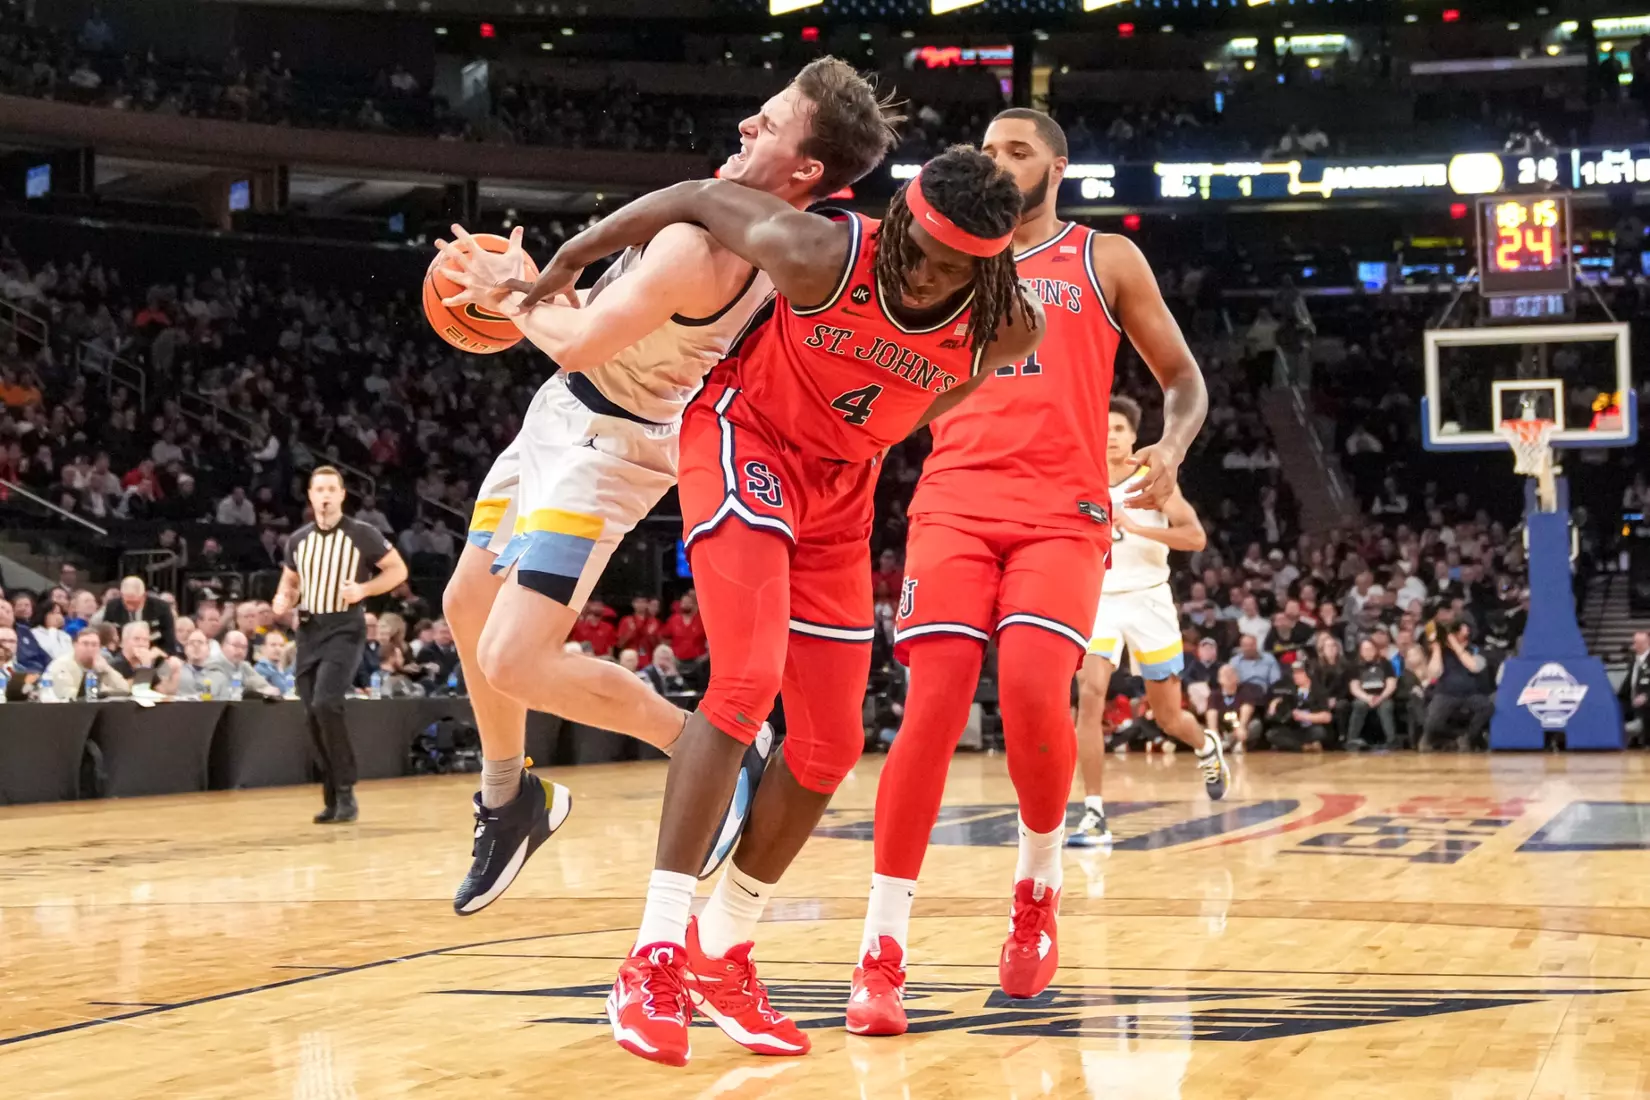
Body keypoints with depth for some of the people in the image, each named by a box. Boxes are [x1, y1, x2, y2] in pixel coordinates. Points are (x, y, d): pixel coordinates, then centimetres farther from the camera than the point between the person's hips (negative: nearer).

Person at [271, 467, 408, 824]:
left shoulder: (363, 534, -5)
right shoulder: (298, 539, 9)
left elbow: (398, 570, -1)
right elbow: (289, 584, 22)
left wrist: (363, 590, -16)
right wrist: (283, 601, -1)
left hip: (344, 630, -6)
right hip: (309, 631, 6)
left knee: (326, 704, -23)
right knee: (313, 716, 4)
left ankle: (346, 792, -12)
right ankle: (333, 800, 15)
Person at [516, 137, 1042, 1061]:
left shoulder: (1008, 328, -19)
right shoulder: (822, 256, -30)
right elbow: (698, 197, -15)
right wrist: (568, 258, -5)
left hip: (841, 483, 5)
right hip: (745, 438, -5)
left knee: (831, 744, 5)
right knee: (747, 681, -25)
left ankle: (723, 950, 22)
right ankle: (655, 955, -20)